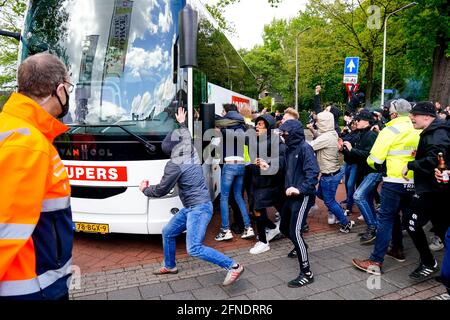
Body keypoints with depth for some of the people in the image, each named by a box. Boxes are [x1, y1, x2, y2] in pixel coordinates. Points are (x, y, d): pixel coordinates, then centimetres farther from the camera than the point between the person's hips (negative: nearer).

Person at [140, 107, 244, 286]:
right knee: (168, 232, 20)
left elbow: (162, 190, -10)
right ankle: (170, 266, 37)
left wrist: (145, 190, 8)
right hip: (192, 207, 10)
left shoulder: (175, 164, -17)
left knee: (194, 249, -16)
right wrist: (182, 123, 44)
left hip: (199, 208, -10)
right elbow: (187, 138, 30)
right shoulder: (192, 154, 5)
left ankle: (233, 266, -11)